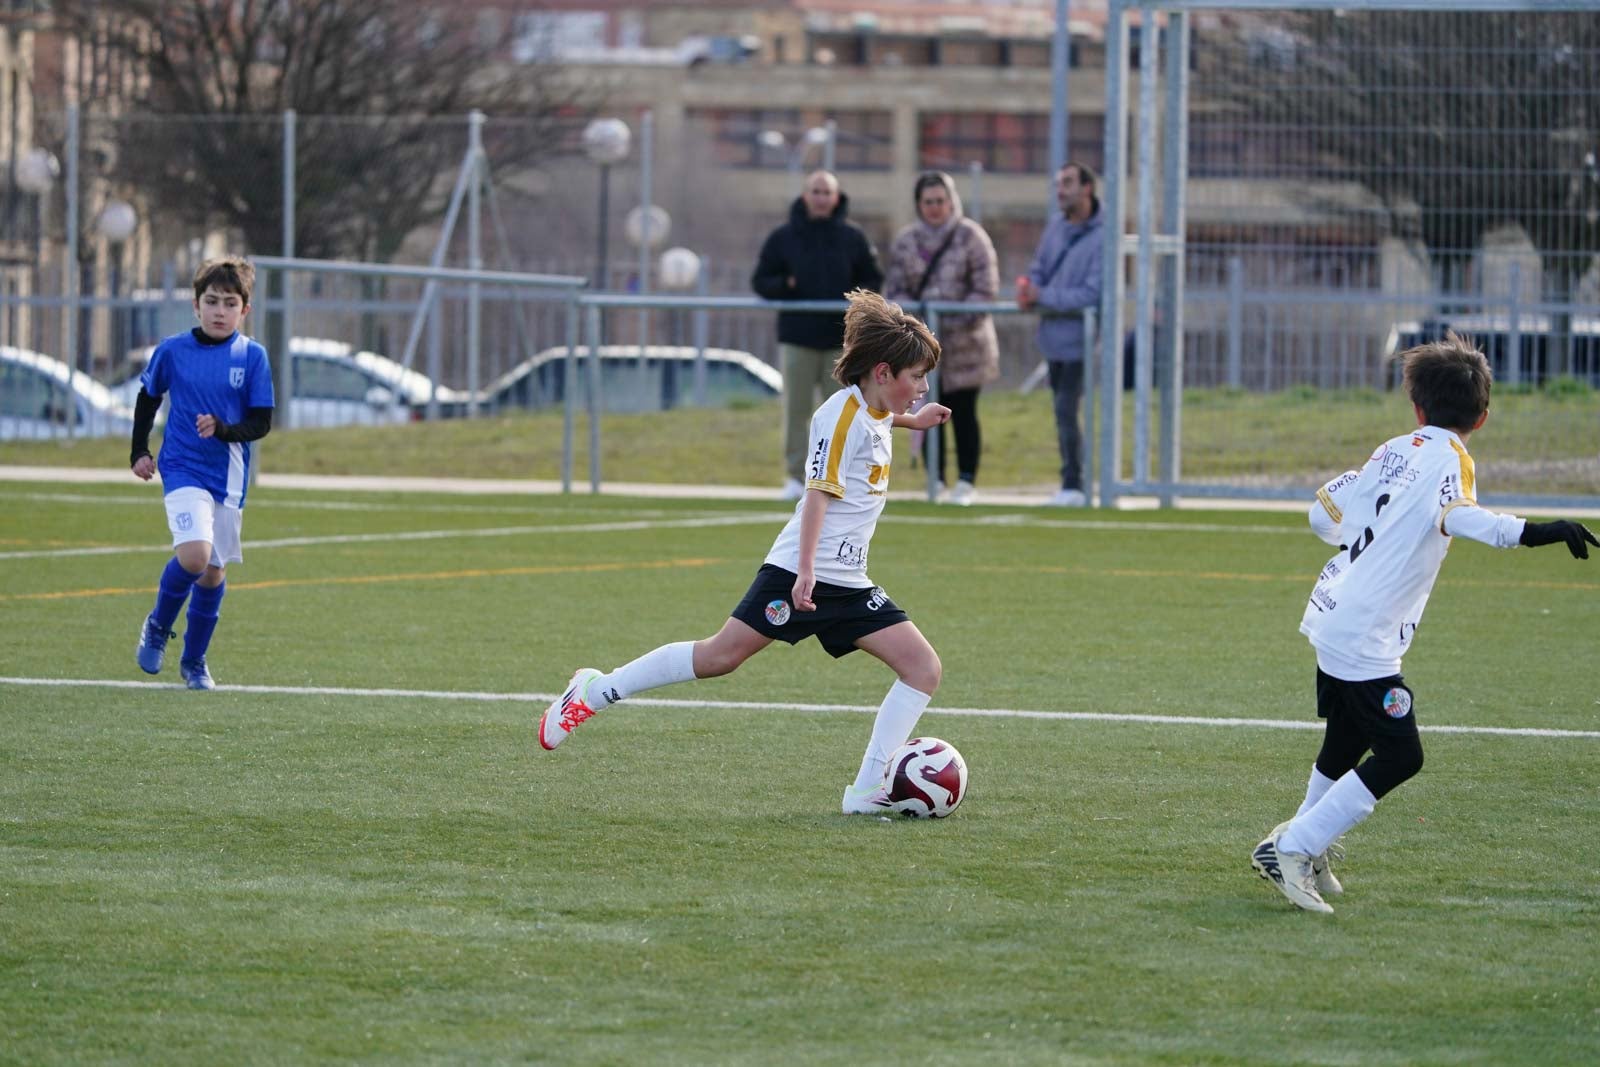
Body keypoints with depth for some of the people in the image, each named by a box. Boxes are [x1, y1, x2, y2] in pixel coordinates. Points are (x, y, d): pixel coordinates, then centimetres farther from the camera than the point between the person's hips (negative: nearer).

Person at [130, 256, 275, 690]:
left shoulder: (252, 356, -3)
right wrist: (139, 452, 12)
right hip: (183, 470, -2)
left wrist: (224, 429, -21)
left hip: (229, 475, 2)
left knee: (214, 571, 7)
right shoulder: (172, 351, -2)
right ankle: (158, 627, 5)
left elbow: (261, 423, -3)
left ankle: (194, 661, 25)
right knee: (194, 555, -22)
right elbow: (147, 400, 15)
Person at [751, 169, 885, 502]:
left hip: (841, 339, 0)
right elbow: (760, 281, 6)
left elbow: (874, 280, 10)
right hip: (797, 337, 0)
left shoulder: (853, 237, 6)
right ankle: (796, 477, 5)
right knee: (796, 410, 0)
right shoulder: (783, 237, 5)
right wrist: (783, 285, -15)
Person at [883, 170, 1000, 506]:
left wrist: (955, 322, -18)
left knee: (963, 413, -1)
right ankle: (935, 479, 13)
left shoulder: (970, 237, -3)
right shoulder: (905, 241, 8)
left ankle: (967, 481, 5)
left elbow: (985, 290, -7)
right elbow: (894, 290, 6)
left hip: (965, 341, -3)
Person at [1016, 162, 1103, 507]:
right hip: (1053, 336, 7)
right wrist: (1027, 286, -8)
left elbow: (1092, 294, -20)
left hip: (1078, 338, -7)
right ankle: (1074, 482, 19)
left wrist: (1042, 297, -18)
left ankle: (1073, 485, -6)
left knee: (1067, 410, -11)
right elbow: (1038, 268, 16)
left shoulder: (1102, 238, -16)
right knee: (1064, 412, 12)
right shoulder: (1056, 227, 8)